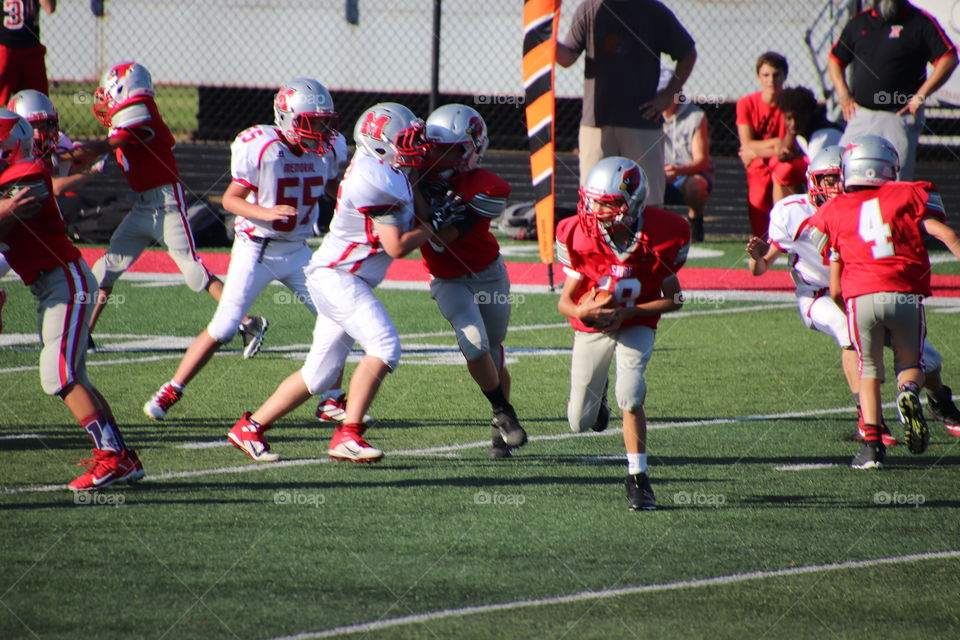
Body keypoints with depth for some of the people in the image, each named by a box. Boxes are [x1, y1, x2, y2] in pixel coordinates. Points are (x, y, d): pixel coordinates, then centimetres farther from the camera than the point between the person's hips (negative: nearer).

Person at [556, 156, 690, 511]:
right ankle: (596, 393, 46)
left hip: (635, 327, -2)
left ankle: (638, 478, -13)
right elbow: (565, 301, -14)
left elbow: (674, 299, -14)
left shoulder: (659, 237, -23)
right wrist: (582, 311, -39)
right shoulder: (581, 236, -21)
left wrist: (626, 312, -27)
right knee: (580, 422, 8)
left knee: (630, 396, -26)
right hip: (591, 329, 2)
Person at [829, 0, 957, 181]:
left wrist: (920, 97, -14)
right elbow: (835, 59, 22)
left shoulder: (921, 22, -3)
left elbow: (948, 60, -10)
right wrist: (843, 95, 8)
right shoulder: (858, 22, 12)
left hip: (899, 115, -5)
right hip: (861, 113, 5)